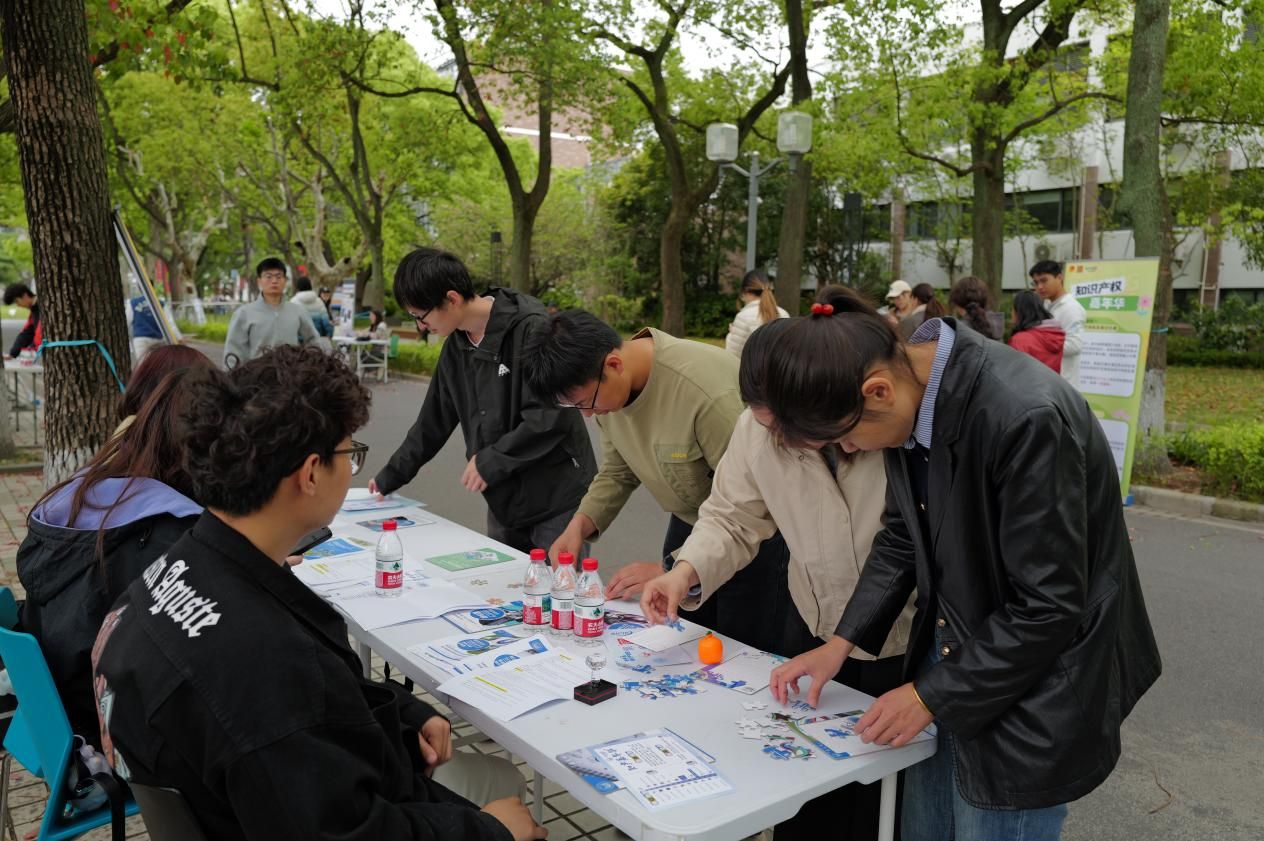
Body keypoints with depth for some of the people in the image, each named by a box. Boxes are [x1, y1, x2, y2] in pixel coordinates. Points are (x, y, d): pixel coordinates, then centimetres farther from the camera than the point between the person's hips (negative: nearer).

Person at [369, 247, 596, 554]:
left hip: (558, 498, -7)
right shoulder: (456, 344, 6)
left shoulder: (530, 328, -18)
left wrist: (491, 460, -18)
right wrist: (391, 476, 19)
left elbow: (552, 416, -24)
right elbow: (434, 420, 17)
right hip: (504, 500, 7)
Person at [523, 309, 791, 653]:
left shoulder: (707, 388, -34)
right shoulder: (606, 388, -10)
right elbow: (618, 471, 5)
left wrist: (670, 568, -29)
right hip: (689, 519, 7)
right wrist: (580, 524, -12)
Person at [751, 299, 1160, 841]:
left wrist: (933, 695, -16)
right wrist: (841, 642, 1)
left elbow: (1048, 606, -24)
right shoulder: (908, 396, -6)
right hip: (951, 647, 7)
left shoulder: (1026, 417, -31)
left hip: (1035, 687, -6)